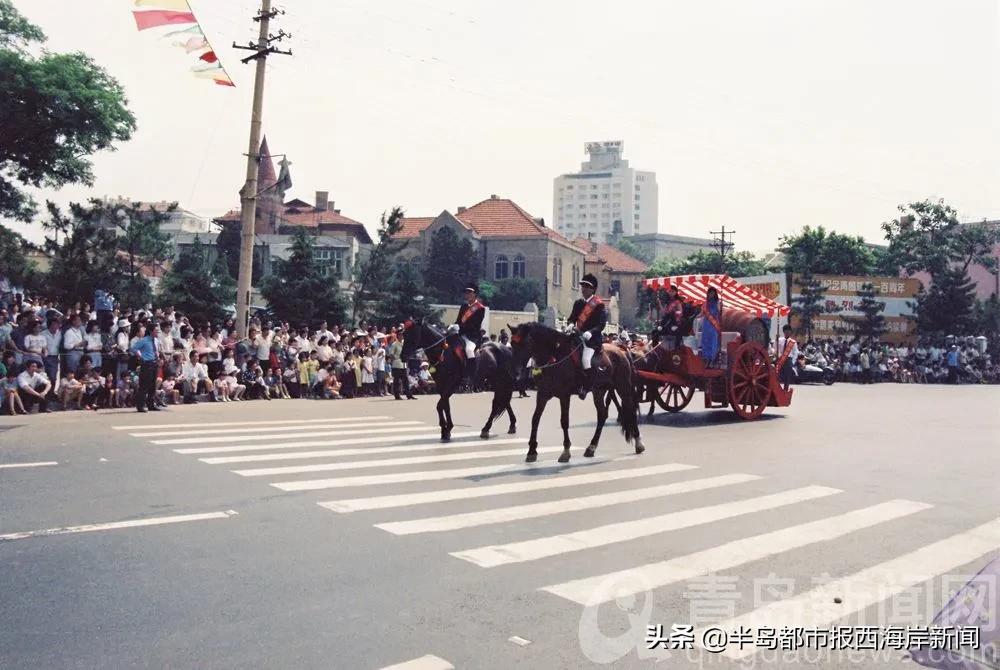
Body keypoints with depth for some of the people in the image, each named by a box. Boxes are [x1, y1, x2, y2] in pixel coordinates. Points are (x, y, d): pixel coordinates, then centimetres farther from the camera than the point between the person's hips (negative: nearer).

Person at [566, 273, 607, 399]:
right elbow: (572, 317, 17)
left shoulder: (599, 305, -6)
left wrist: (590, 332, -28)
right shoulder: (578, 303, 14)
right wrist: (571, 325, -7)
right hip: (578, 335, 7)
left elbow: (601, 324, -12)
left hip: (592, 338, -7)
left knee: (585, 359, -25)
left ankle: (587, 386, -12)